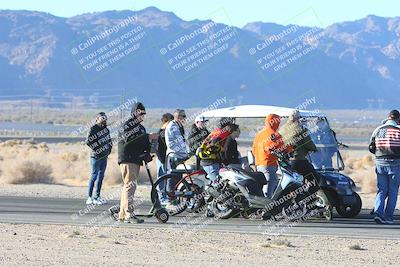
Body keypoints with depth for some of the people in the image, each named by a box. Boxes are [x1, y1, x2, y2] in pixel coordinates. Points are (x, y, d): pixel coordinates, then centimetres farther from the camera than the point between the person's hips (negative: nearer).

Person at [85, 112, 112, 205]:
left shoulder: (106, 129, 15)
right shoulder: (93, 129, -8)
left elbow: (109, 141, 27)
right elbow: (88, 141, -17)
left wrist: (109, 149, 12)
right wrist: (96, 149, -14)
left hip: (104, 156, 8)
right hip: (96, 156, -8)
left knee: (101, 176, 9)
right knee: (94, 175, -7)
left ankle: (97, 197, 15)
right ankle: (90, 198, -5)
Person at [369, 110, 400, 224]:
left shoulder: (378, 130, 4)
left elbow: (371, 148, 8)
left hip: (380, 163, 3)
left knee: (382, 190, 8)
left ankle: (378, 212, -11)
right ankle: (388, 217, 3)